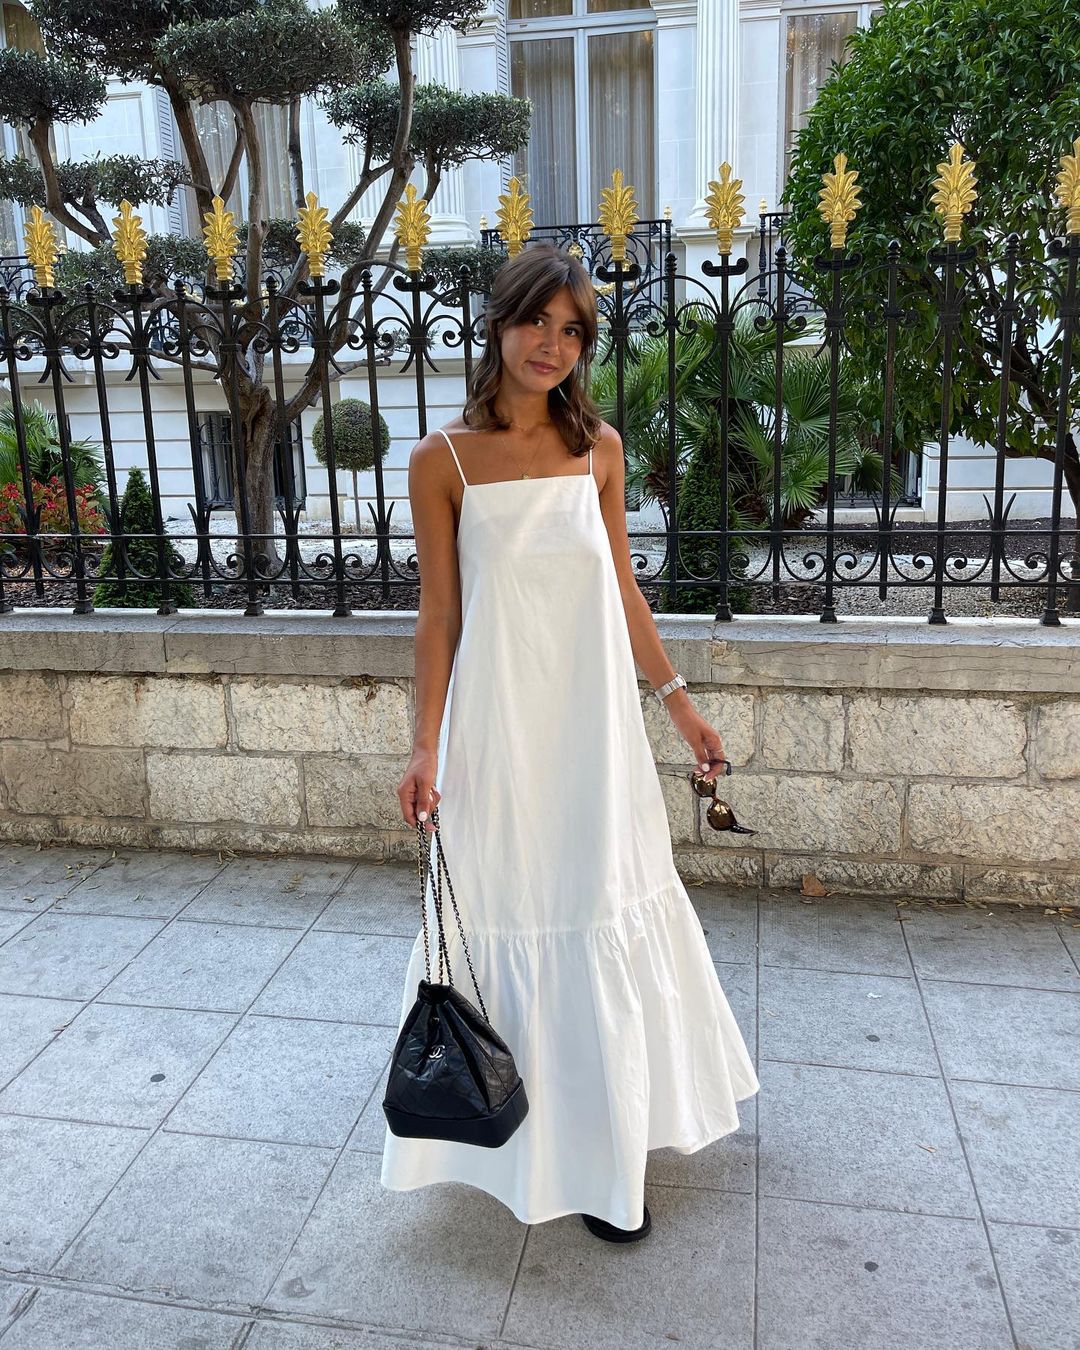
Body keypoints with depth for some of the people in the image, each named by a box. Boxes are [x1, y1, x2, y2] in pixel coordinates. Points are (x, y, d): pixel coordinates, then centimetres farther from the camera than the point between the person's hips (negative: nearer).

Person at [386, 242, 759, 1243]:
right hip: (499, 716, -3)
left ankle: (602, 1151, 36)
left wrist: (679, 704, 10)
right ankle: (528, 1134, 31)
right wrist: (426, 745, -8)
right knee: (509, 906, 7)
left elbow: (622, 587, 9)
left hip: (594, 714, 3)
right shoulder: (443, 459, -4)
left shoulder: (598, 447, 4)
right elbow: (438, 612, -3)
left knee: (603, 906, 13)